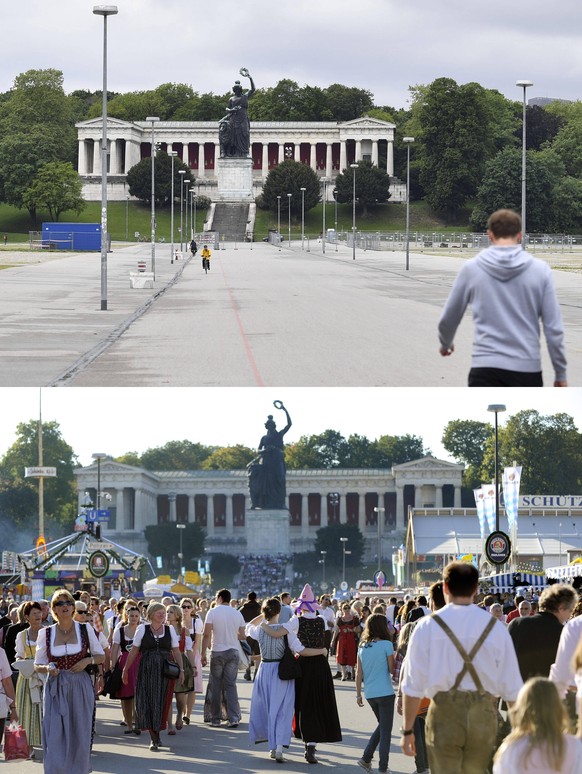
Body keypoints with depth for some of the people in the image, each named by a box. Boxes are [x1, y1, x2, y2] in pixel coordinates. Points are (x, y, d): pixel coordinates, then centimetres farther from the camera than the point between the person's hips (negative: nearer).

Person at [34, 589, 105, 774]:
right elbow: (38, 665, 8)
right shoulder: (46, 633, 4)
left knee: (80, 735, 2)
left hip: (80, 688, 0)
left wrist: (88, 660, -9)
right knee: (54, 736, -8)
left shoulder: (85, 629, 4)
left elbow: (101, 656, 11)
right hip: (55, 688, 0)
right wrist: (48, 669, -13)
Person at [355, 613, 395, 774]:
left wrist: (358, 694, 14)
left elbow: (359, 673, 8)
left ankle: (366, 758, 16)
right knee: (386, 731, 2)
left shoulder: (362, 646, 6)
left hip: (370, 694, 6)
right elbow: (392, 669, -6)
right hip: (385, 693, -6)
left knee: (382, 726, 23)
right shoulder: (386, 645, -10)